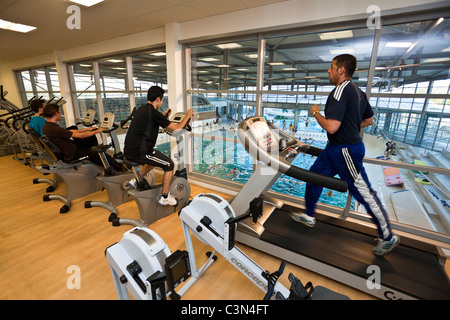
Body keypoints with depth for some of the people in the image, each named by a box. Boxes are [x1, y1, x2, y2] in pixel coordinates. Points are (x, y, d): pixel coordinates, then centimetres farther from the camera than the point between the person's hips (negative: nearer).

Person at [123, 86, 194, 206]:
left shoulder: (140, 110, 13)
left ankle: (135, 181, 29)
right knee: (169, 164, 6)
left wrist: (163, 115, 42)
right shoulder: (153, 113, -13)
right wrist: (187, 116, 5)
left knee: (154, 159, 33)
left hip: (128, 151, 9)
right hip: (140, 152, -9)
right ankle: (165, 198, 12)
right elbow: (176, 128, -9)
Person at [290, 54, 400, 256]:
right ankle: (308, 216, 29)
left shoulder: (340, 92, -20)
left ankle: (388, 237, 22)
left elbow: (331, 127, -30)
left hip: (345, 150, -10)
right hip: (335, 148, 10)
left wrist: (315, 112, -13)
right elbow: (369, 120, 20)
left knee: (364, 193, 2)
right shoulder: (357, 91, 12)